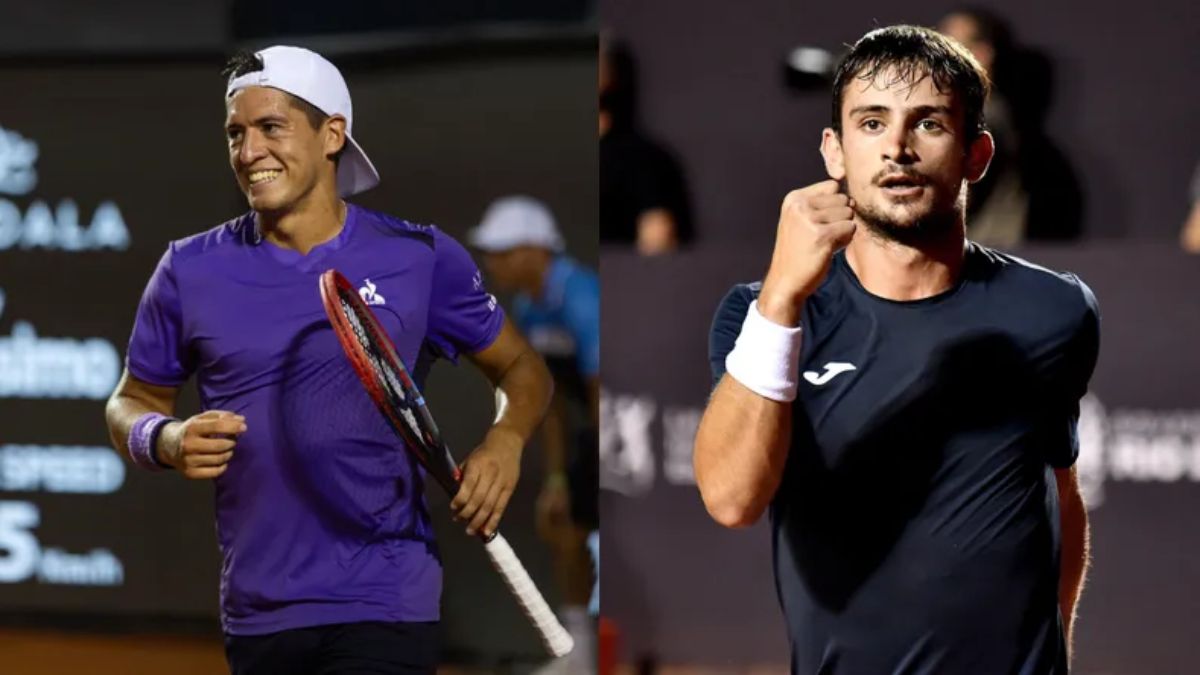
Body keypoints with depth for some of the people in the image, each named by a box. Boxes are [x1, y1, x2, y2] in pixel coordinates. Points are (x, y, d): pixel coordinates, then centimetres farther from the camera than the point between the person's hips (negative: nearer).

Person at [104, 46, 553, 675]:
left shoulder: (423, 258, 0)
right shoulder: (190, 270, 4)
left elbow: (521, 368, 12)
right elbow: (131, 403, 15)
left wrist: (503, 443, -10)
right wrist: (168, 442, -9)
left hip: (384, 609, -3)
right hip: (255, 616, 3)